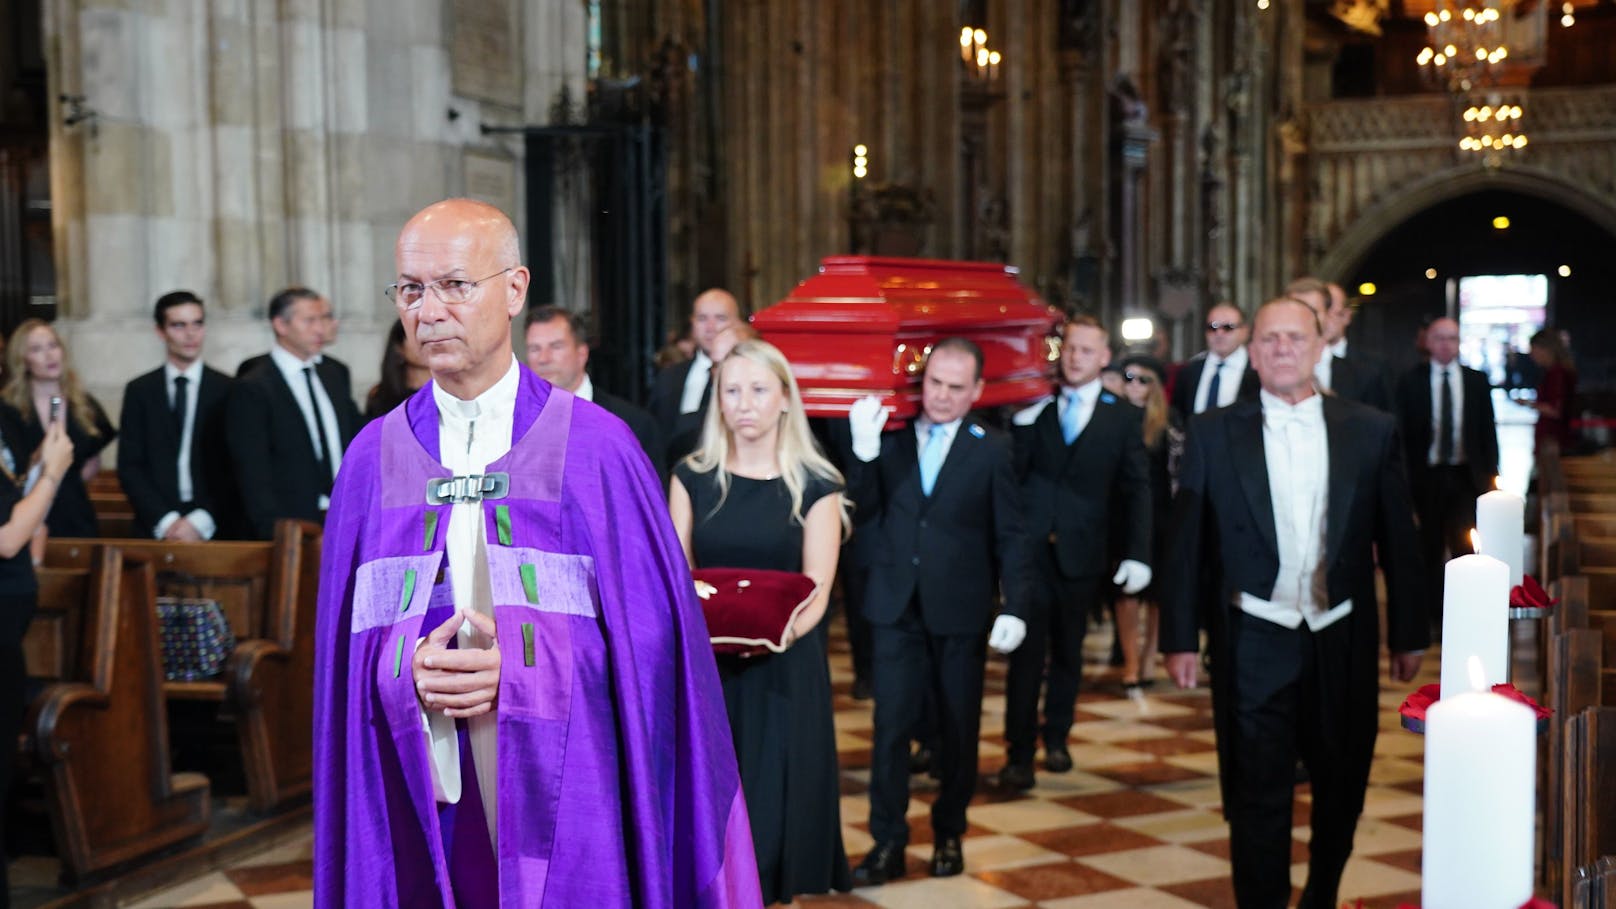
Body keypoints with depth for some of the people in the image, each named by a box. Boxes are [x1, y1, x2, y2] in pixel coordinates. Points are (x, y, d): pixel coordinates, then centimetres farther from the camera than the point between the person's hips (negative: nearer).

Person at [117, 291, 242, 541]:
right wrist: (165, 520, -9)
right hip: (156, 529, 1)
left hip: (216, 528, -1)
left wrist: (201, 521, -11)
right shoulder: (139, 391, 7)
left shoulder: (228, 390, 3)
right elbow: (129, 466, 3)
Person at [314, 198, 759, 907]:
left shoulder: (594, 446, -4)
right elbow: (349, 644, 6)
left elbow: (649, 632, -5)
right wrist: (407, 674, -14)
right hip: (420, 802, 2)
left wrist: (520, 669, -16)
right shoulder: (373, 457, 5)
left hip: (562, 798, -2)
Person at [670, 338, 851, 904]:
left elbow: (815, 593, -5)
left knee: (774, 805, 1)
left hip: (783, 671, -2)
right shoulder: (692, 478, 6)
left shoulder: (815, 487, -1)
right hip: (704, 667, 2)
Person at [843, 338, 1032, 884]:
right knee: (891, 726, 0)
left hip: (960, 610, -1)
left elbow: (1009, 537, -2)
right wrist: (864, 452, -16)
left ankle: (948, 834, 26)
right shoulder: (889, 437, 2)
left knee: (958, 730, 11)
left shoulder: (991, 449, -2)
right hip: (896, 606, 1)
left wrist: (1015, 608, -11)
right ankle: (888, 843, 8)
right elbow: (863, 517, -4)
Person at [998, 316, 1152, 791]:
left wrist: (1137, 554, -6)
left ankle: (1056, 737, 30)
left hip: (1081, 551, 1)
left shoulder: (1122, 415, 4)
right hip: (1029, 548, -1)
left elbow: (1136, 488, 2)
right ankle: (1019, 752, 2)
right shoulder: (1033, 407, 4)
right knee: (1026, 650, -2)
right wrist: (1022, 423, -17)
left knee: (1068, 649, 14)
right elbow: (1011, 473, -3)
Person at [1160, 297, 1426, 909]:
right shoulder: (1213, 433, -1)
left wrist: (1408, 634, 5)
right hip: (1254, 645, -2)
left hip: (1343, 644, 2)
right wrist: (1180, 637, -3)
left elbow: (1397, 539, 5)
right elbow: (1185, 542, 0)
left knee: (1342, 789, 16)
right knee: (1258, 797, 2)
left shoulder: (1371, 430, 2)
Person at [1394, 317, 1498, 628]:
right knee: (1430, 548, 7)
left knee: (1466, 545, -4)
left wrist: (1491, 473, 2)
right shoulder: (1410, 381, 1)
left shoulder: (1477, 381, 6)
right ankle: (1433, 613, 18)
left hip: (1466, 476, 1)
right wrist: (1404, 474, -6)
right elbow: (1402, 431, -1)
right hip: (1427, 475, -1)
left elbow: (1487, 430, 8)